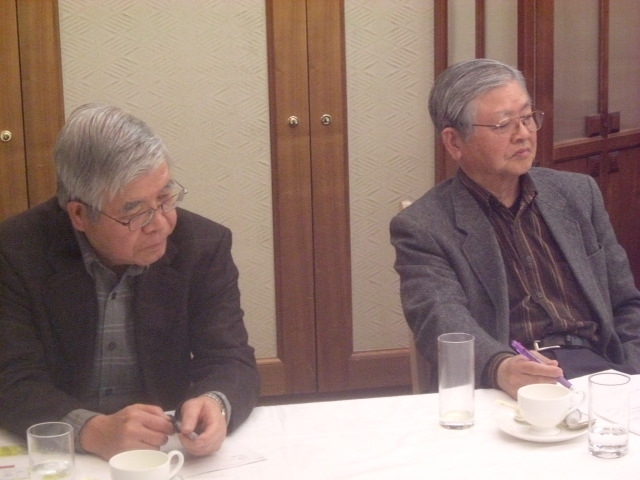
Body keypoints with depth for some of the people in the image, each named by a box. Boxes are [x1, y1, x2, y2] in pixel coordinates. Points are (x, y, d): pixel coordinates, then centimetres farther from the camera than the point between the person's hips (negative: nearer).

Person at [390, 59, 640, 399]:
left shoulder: (579, 194, 16)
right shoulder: (421, 228, 1)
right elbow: (440, 319, -15)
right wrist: (500, 368, -36)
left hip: (597, 367, 4)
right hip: (497, 388, -4)